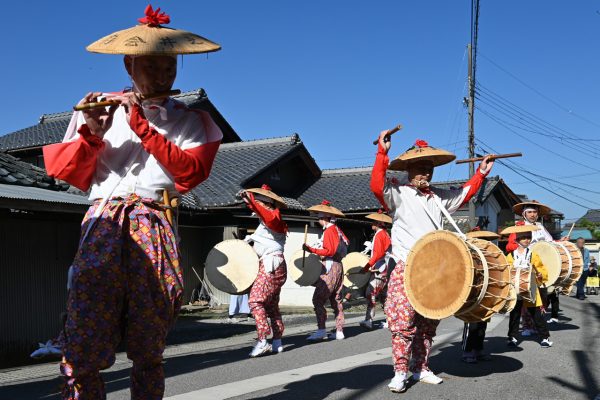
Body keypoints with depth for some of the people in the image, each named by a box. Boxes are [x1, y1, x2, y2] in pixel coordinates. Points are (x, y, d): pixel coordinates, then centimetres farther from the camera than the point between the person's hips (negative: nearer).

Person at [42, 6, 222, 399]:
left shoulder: (190, 119, 14)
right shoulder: (101, 108, 15)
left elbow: (192, 172, -4)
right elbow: (69, 173, 11)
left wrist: (142, 127, -6)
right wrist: (92, 135, -7)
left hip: (155, 230, 0)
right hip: (104, 226, 0)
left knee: (148, 351, 3)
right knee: (83, 351, -8)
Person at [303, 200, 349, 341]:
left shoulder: (329, 231, -13)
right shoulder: (337, 229, 13)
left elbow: (329, 251, -19)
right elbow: (346, 242, 15)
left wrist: (311, 249, -22)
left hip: (330, 268, -10)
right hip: (338, 266, 10)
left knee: (318, 299, -11)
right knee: (336, 300, 11)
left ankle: (321, 330, -17)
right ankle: (339, 331, 13)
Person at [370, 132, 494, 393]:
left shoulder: (438, 197, 17)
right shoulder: (398, 193, -4)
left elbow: (464, 193, 31)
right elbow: (376, 185, -23)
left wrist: (481, 173, 23)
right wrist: (383, 153, -28)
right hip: (406, 270, -6)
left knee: (428, 324, 11)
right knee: (403, 322, -10)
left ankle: (421, 369, 21)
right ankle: (400, 373, -2)